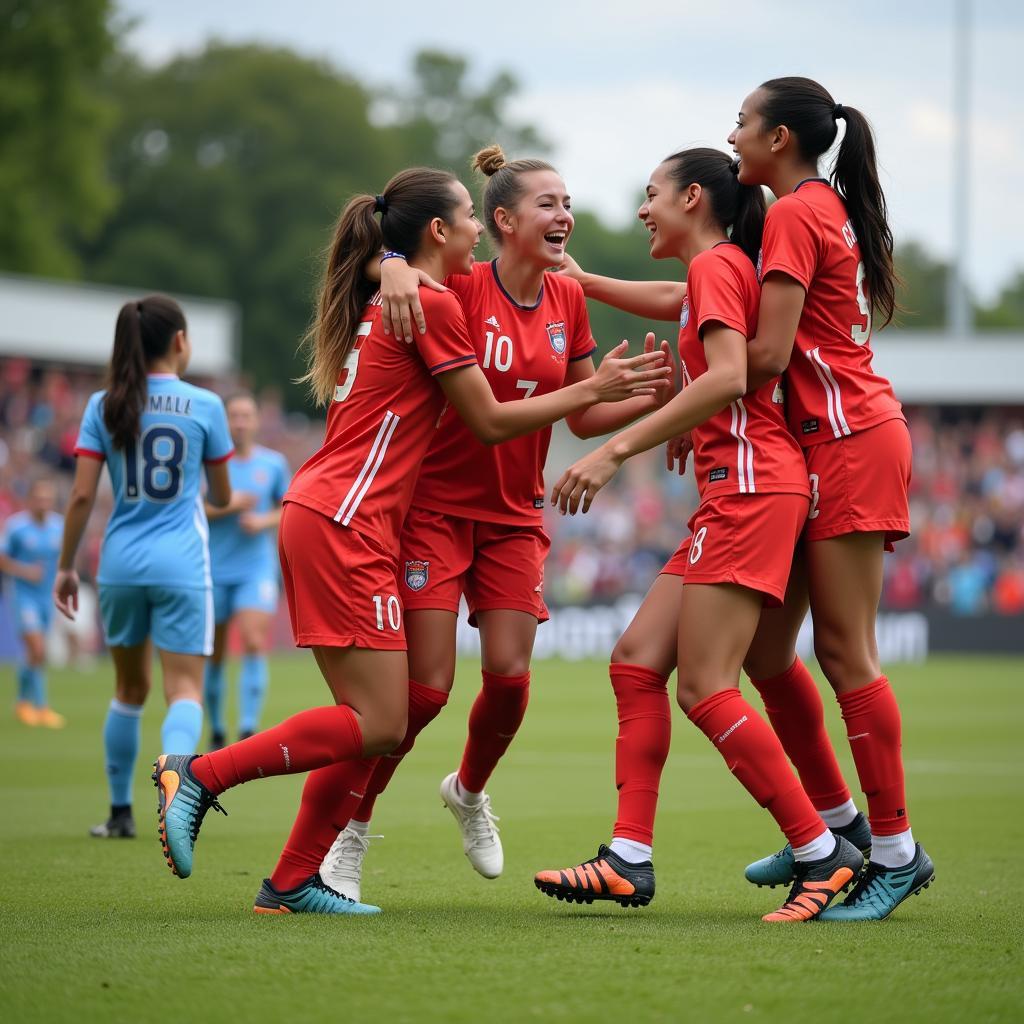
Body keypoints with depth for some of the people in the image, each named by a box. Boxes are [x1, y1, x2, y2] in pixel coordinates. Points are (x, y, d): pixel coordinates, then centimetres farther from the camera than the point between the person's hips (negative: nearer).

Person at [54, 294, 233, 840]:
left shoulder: (104, 406, 1)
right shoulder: (205, 405, -2)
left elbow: (82, 495, -3)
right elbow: (222, 496, 8)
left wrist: (65, 567, 6)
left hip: (121, 564, 3)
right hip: (181, 565, -3)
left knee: (130, 688, 19)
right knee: (184, 689, -4)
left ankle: (121, 812, 26)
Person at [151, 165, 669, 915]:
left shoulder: (388, 297, 19)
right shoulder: (434, 305, -7)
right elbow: (490, 423, -4)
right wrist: (593, 390, 2)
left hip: (319, 516, 10)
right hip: (344, 523, -10)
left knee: (376, 724, 7)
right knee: (378, 725, -10)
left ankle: (293, 882, 7)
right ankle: (200, 774, -7)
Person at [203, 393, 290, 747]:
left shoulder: (274, 463, 4)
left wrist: (263, 521, -7)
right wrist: (225, 507, -16)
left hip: (257, 570, 0)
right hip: (213, 571, 0)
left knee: (255, 645, -18)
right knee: (214, 655, 7)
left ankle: (249, 729, -19)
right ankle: (216, 730, 23)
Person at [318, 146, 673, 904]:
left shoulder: (568, 301, 4)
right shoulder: (461, 288, -12)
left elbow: (583, 416, 9)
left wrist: (662, 394, -4)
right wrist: (397, 267, -40)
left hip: (516, 515, 5)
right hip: (438, 505, -5)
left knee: (510, 676, -5)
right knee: (426, 688, -9)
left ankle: (470, 791, 27)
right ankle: (351, 829, 10)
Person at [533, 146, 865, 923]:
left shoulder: (717, 264, -6)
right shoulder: (719, 273, 22)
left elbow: (729, 377, -20)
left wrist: (617, 450, -22)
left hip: (750, 487, -10)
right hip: (733, 491, 10)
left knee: (704, 689, -12)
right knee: (637, 662, 5)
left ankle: (825, 854, -7)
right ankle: (631, 858, 2)